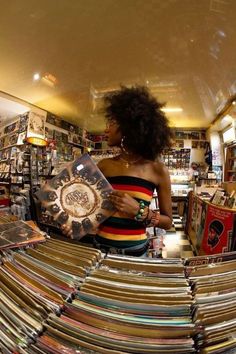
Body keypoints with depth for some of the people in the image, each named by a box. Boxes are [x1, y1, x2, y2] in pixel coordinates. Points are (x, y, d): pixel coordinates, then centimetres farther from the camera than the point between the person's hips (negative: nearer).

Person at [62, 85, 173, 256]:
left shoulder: (158, 170, -10)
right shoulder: (104, 165, -3)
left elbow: (168, 222, -3)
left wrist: (139, 211, -19)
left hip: (134, 250, -2)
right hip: (100, 245, 3)